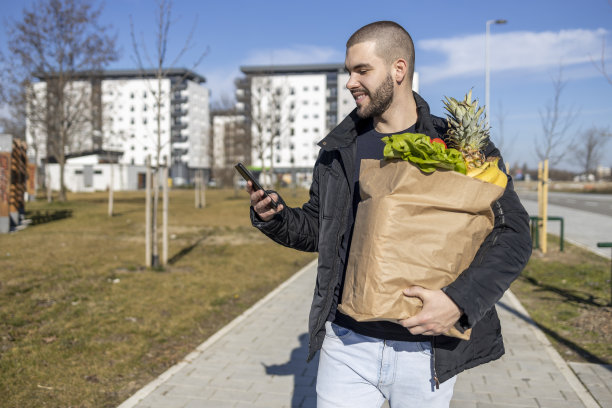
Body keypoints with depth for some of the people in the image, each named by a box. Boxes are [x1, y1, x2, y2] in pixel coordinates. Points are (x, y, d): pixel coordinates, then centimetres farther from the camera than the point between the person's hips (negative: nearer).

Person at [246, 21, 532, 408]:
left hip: (425, 350, -2)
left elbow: (513, 235, -6)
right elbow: (315, 228, 14)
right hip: (347, 342, 3)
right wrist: (273, 217, -6)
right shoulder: (338, 150, 6)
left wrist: (460, 301, -19)